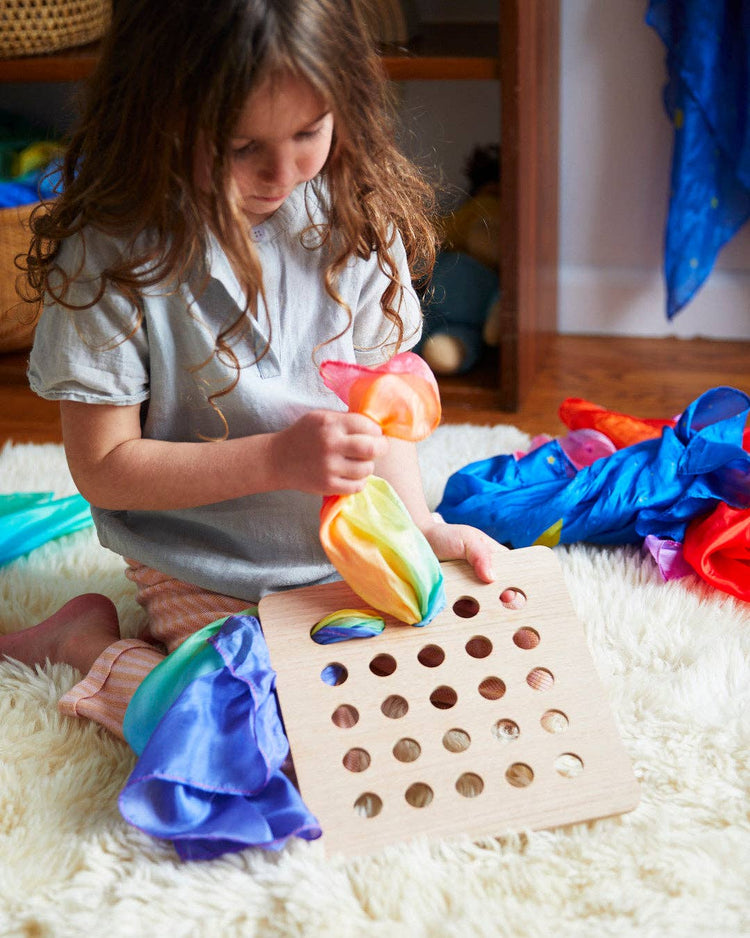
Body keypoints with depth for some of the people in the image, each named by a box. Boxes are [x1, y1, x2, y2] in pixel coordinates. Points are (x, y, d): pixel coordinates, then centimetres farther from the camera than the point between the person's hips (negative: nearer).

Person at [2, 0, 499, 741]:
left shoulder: (353, 218, -7)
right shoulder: (110, 259, -20)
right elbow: (104, 470, -16)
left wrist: (417, 522, -12)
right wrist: (277, 459, -26)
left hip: (351, 549, 5)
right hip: (208, 575, -5)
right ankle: (93, 644, 9)